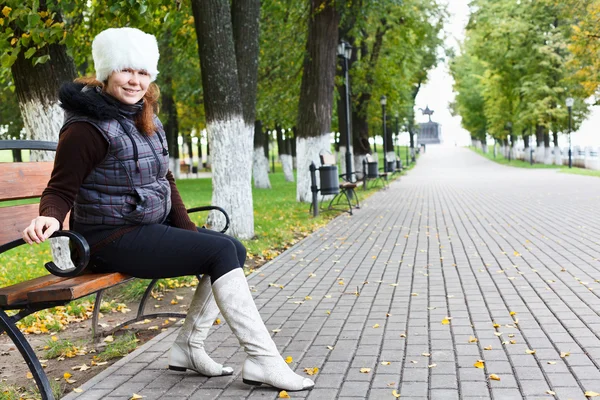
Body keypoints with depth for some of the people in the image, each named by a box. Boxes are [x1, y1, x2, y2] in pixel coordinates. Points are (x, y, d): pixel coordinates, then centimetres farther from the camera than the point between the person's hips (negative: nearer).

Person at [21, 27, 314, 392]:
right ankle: (263, 360, -16)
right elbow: (60, 191, -15)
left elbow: (165, 181, 14)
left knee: (235, 250, 4)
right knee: (221, 252, -18)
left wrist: (189, 232, 4)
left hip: (151, 228, 9)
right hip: (114, 239, -9)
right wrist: (49, 218, -38)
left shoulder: (146, 120, 10)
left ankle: (189, 347, 5)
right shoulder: (87, 127, -15)